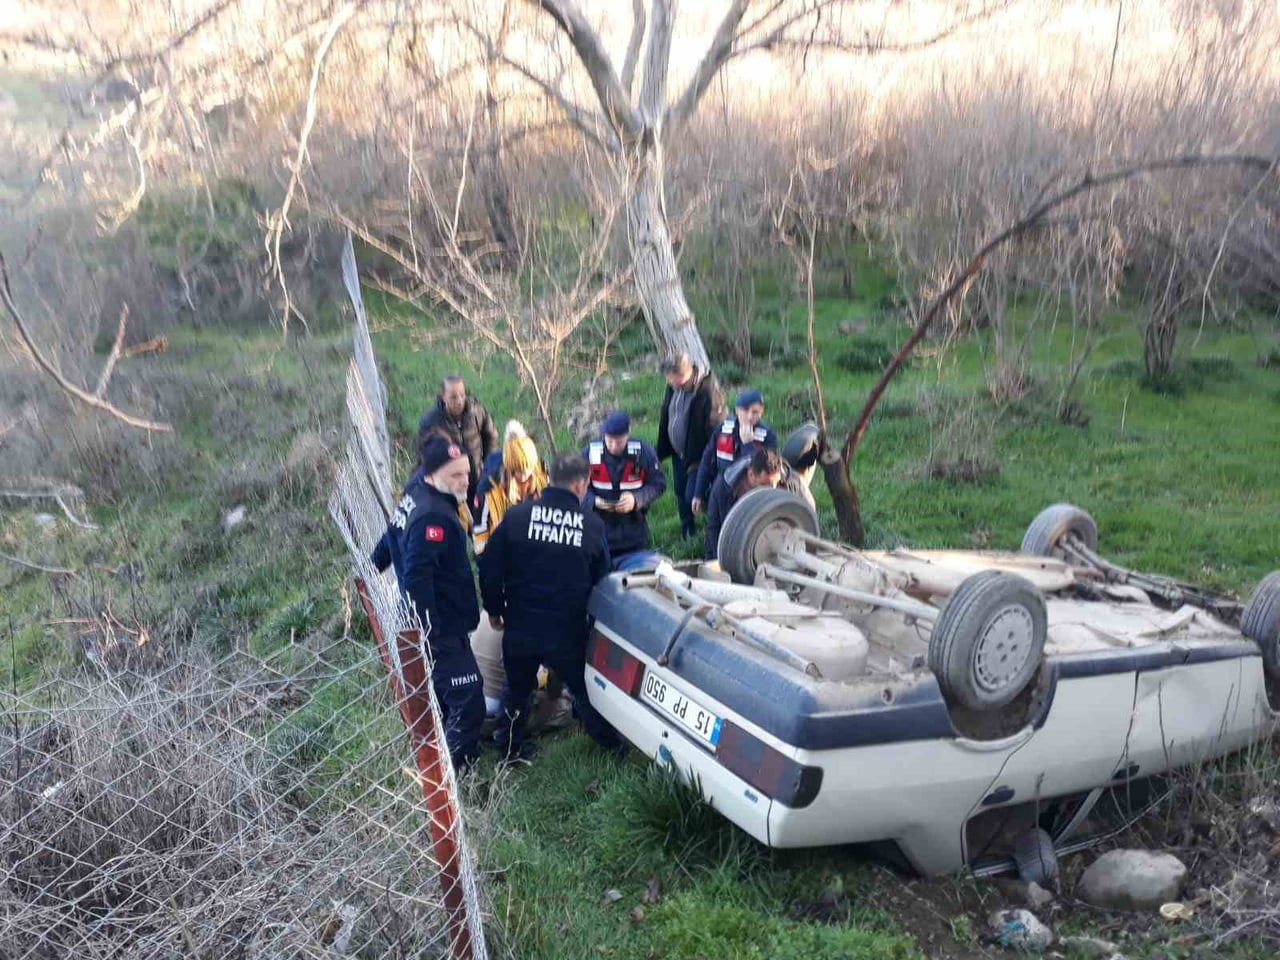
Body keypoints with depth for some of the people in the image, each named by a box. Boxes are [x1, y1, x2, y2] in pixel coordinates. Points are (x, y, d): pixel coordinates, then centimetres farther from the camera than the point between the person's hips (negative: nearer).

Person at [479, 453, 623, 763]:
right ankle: (611, 742, 35)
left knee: (517, 689, 22)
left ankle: (512, 748, 36)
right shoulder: (593, 524, -6)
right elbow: (601, 577, 4)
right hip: (568, 630, 0)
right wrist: (589, 612, 22)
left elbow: (490, 567, -6)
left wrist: (494, 609, 9)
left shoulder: (517, 514, -9)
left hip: (520, 627, 1)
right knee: (585, 688, 20)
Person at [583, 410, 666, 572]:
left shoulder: (643, 452, -9)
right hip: (600, 527, 0)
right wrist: (594, 501, -20)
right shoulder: (590, 453, -9)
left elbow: (658, 484, -4)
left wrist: (636, 499, -21)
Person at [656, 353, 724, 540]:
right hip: (678, 451, 7)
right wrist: (661, 451, 11)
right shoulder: (673, 387, -3)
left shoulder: (705, 392, -25)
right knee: (680, 492, 17)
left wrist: (697, 460, -19)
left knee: (692, 495, -11)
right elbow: (665, 419, 9)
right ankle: (687, 534, 35)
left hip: (698, 455, -7)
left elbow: (711, 427, -21)